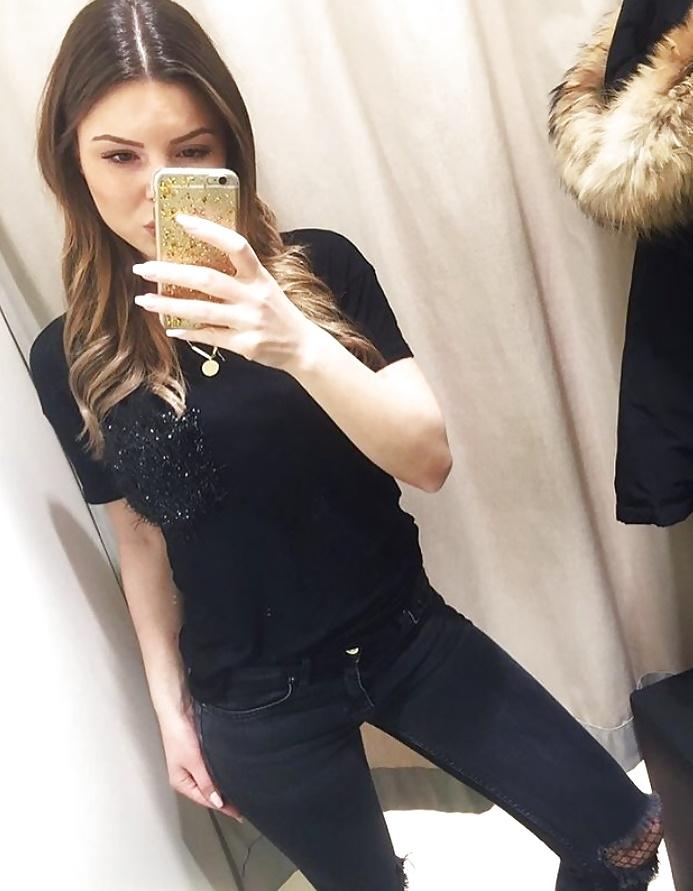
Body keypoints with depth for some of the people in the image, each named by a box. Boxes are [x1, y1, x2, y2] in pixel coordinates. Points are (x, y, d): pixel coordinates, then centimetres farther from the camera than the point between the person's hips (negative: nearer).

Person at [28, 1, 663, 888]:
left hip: (405, 635, 1)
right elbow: (139, 536, 3)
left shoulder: (321, 268, -10)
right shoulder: (71, 360, -7)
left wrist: (300, 348, -32)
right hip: (254, 695, 0)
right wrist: (171, 703, 7)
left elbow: (429, 460, -16)